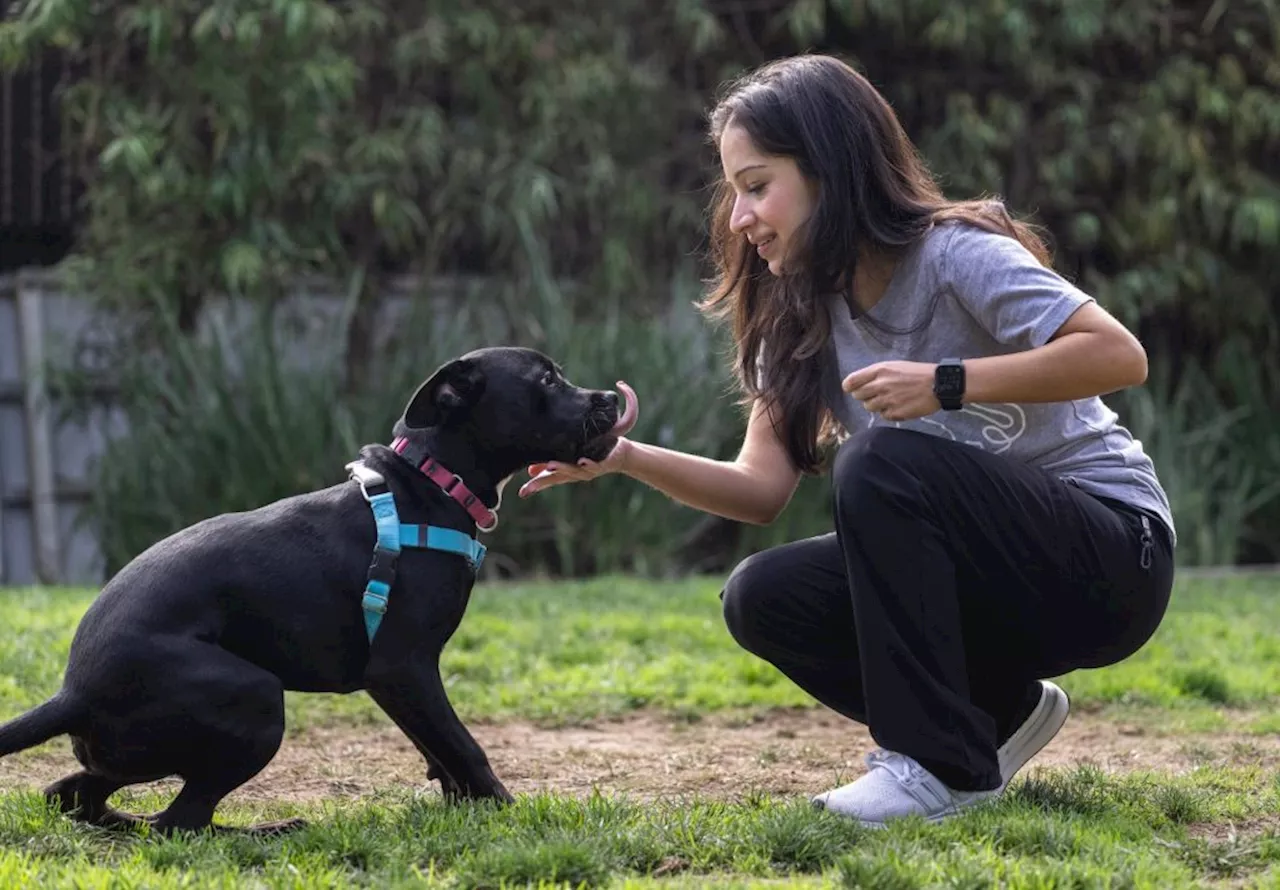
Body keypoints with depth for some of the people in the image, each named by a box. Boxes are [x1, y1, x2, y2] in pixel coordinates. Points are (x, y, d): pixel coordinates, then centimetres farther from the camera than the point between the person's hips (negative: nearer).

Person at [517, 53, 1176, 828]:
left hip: (1112, 555, -7)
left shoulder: (957, 255, -17)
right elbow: (764, 487, -4)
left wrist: (946, 383, -32)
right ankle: (1001, 710, 4)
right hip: (982, 569, 7)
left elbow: (1120, 356, -28)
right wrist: (626, 457, -17)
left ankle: (944, 765, -21)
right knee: (763, 598, -12)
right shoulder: (803, 313, 5)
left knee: (883, 463, -29)